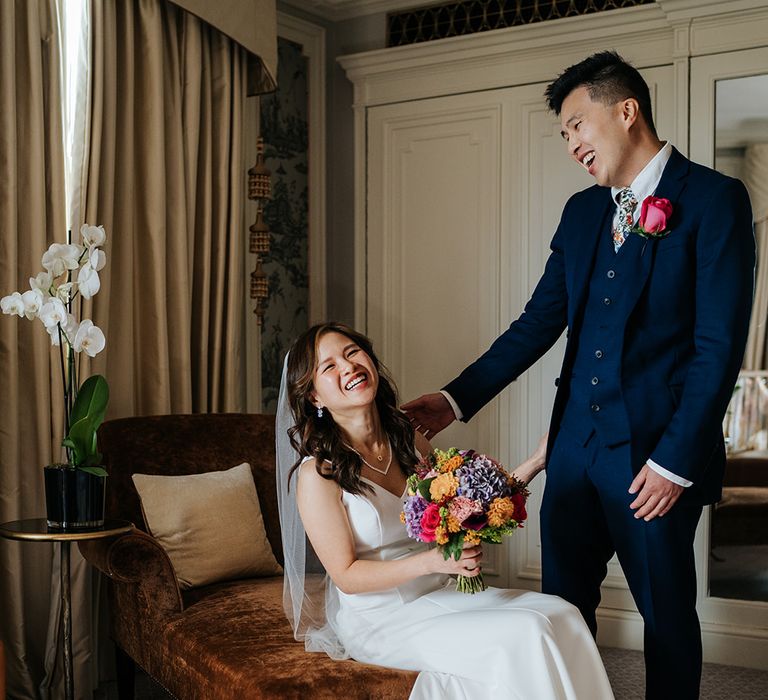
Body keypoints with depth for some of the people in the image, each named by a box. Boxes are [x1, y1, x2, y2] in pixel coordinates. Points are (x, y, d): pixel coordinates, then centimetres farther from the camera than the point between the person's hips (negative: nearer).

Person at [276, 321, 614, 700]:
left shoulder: (408, 440, 3)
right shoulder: (317, 473, -16)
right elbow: (347, 576, -14)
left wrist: (534, 463, 3)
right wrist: (432, 561, -26)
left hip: (439, 594, 6)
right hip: (381, 621, -6)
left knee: (561, 614, -11)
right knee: (522, 634, -22)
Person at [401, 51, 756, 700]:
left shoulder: (714, 199, -8)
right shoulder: (582, 210, 12)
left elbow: (720, 345, -12)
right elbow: (539, 322, 10)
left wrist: (675, 460, -15)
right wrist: (457, 399, 1)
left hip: (657, 452, -6)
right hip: (576, 443, 6)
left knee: (667, 614, 9)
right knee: (561, 605, 13)